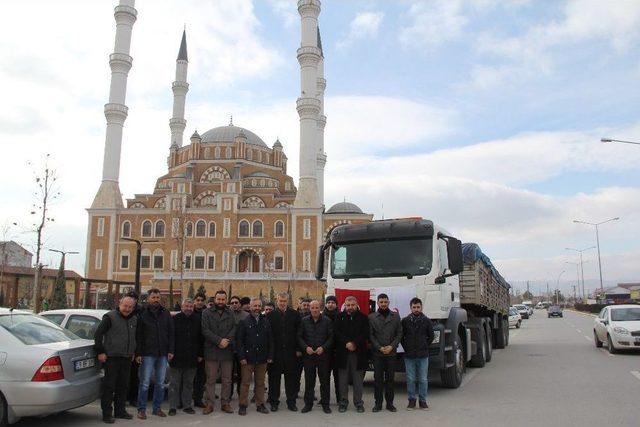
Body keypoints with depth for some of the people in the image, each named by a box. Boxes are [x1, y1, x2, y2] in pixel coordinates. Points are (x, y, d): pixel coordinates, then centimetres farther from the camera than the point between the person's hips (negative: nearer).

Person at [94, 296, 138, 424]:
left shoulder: (134, 319, 12)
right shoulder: (110, 317, -8)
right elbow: (98, 334, -10)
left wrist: (133, 352, 19)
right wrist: (100, 352, -13)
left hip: (126, 359, 6)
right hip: (111, 358, -6)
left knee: (123, 386, 12)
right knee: (109, 386, -3)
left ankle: (120, 411, 23)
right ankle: (107, 413, 4)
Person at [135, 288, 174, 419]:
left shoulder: (165, 313, 8)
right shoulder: (143, 314, -1)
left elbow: (171, 333, 9)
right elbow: (138, 335, -1)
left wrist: (170, 350, 2)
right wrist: (138, 353, -7)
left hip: (163, 354, 3)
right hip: (147, 354, -3)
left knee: (160, 383, 9)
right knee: (145, 383, 0)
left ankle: (157, 408, 19)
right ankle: (141, 409, 10)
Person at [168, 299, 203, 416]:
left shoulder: (197, 320, 6)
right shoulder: (174, 319, -2)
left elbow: (200, 338, 9)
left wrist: (200, 354, 6)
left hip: (191, 358, 3)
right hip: (176, 357, -3)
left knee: (189, 383, 10)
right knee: (174, 383, 3)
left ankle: (187, 405, 19)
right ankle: (173, 406, 12)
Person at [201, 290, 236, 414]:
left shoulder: (230, 313, 10)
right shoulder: (207, 313, 2)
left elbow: (234, 329, 2)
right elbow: (205, 330, -7)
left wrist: (227, 341, -14)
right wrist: (219, 340, -16)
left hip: (227, 351, 2)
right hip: (211, 351, -2)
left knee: (227, 380, 8)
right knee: (211, 380, 4)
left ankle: (225, 403, 18)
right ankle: (209, 403, 12)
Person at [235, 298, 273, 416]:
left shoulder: (266, 322, 8)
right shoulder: (244, 322, -1)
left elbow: (270, 340, 9)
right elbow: (239, 341, -5)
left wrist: (270, 356, 3)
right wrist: (241, 357, -11)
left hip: (262, 358, 3)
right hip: (248, 358, -3)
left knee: (260, 383, 9)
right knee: (245, 382, 3)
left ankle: (260, 404, 18)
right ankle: (243, 405, 12)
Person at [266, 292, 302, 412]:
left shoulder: (295, 314, 3)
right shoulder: (270, 315, 2)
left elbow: (299, 333, 3)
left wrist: (298, 349, -2)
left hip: (291, 351, 1)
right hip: (275, 352, 0)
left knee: (291, 377, 6)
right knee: (274, 377, 6)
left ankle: (291, 402, 16)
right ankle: (274, 401, 17)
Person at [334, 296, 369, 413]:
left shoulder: (363, 318, 5)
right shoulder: (340, 317, 7)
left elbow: (365, 334, -3)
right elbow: (336, 333, -2)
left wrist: (354, 343, -15)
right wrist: (347, 343, -15)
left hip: (358, 353, -1)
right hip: (342, 353, 1)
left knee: (358, 379, 4)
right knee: (343, 379, 5)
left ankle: (358, 402, 14)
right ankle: (343, 401, 16)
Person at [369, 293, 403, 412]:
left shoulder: (395, 316, 6)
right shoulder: (372, 317, 3)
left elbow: (399, 333, 4)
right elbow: (371, 335, 0)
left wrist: (392, 346, -8)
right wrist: (380, 347, -10)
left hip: (391, 352, 1)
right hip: (377, 353, -1)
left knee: (390, 378, 6)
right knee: (378, 378, 3)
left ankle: (390, 403, 15)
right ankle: (378, 403, 11)